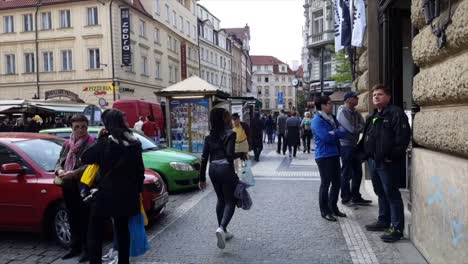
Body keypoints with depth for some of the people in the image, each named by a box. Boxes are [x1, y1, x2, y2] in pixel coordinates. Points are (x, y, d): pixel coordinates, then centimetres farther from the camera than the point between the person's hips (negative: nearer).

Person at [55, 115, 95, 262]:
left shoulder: (92, 143, -9)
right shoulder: (67, 144, 13)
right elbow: (59, 162, 14)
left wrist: (73, 173, -25)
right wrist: (59, 171, -8)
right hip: (68, 186, 7)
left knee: (85, 218, -1)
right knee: (73, 217, 15)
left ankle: (87, 248, 11)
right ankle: (76, 247, 28)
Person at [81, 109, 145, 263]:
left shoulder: (105, 143, -13)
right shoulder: (135, 143, 1)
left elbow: (85, 158, -1)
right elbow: (140, 170, 7)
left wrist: (99, 139, 4)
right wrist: (138, 190, 16)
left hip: (107, 194, -5)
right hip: (126, 194, 5)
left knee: (95, 233, 8)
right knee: (123, 230, 16)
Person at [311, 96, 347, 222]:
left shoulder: (332, 118, 13)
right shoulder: (317, 120, -13)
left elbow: (342, 130, 10)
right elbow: (326, 137, -21)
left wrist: (334, 133, -10)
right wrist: (339, 133, -6)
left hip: (334, 154, 8)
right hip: (324, 156, -8)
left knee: (336, 182, 14)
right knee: (325, 183, 0)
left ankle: (333, 207, 29)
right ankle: (324, 211, 13)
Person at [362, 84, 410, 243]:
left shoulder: (396, 113, -10)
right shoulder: (373, 117, 18)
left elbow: (403, 136, -19)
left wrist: (393, 156, -22)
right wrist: (367, 154, 15)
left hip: (388, 163, -9)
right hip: (373, 161, 9)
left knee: (392, 194, -4)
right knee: (380, 192, 18)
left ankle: (397, 228, 3)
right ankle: (384, 221, 32)